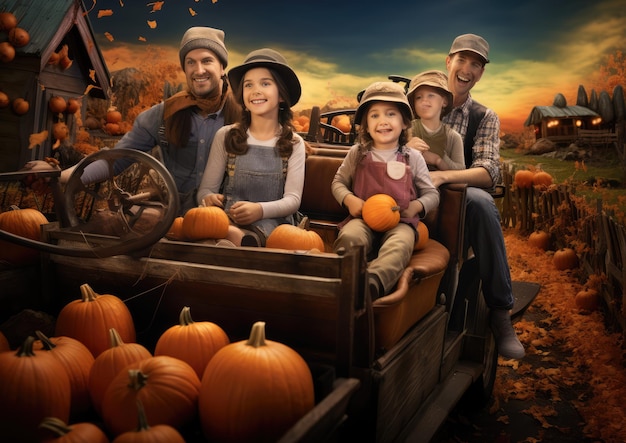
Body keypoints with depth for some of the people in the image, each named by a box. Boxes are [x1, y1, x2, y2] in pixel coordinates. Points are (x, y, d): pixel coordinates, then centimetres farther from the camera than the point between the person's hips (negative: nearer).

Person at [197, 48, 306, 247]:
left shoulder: (294, 143, 8)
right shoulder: (226, 136, 8)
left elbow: (293, 199, -2)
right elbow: (206, 188, 5)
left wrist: (260, 210, -24)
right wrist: (209, 199, -22)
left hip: (271, 221, 0)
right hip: (229, 217, 1)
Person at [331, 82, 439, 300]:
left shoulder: (413, 157, 11)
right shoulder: (357, 154, 11)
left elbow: (432, 194, 14)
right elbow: (338, 183, 18)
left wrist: (415, 206, -8)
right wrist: (349, 199, -4)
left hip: (400, 221, -1)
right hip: (363, 218, 2)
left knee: (400, 244, -38)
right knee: (349, 237, -36)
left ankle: (373, 283, -61)